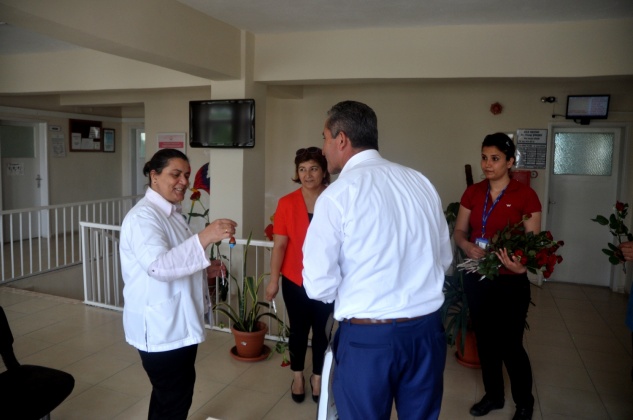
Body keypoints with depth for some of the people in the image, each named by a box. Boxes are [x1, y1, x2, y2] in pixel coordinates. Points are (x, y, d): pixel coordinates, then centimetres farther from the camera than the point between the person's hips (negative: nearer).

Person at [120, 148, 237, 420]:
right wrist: (204, 238, -45)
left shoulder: (171, 213, 11)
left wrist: (204, 271, 5)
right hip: (160, 328, -9)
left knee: (171, 394, 24)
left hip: (179, 323, 10)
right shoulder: (143, 216, -20)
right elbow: (158, 266, -37)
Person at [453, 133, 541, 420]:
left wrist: (521, 264, -31)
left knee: (510, 345, 4)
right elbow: (459, 231, 7)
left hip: (510, 282, -4)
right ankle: (493, 396, 38)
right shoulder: (472, 192, 2)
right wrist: (468, 246, -15)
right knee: (485, 340, 16)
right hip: (476, 278, 4)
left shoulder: (525, 195, -10)